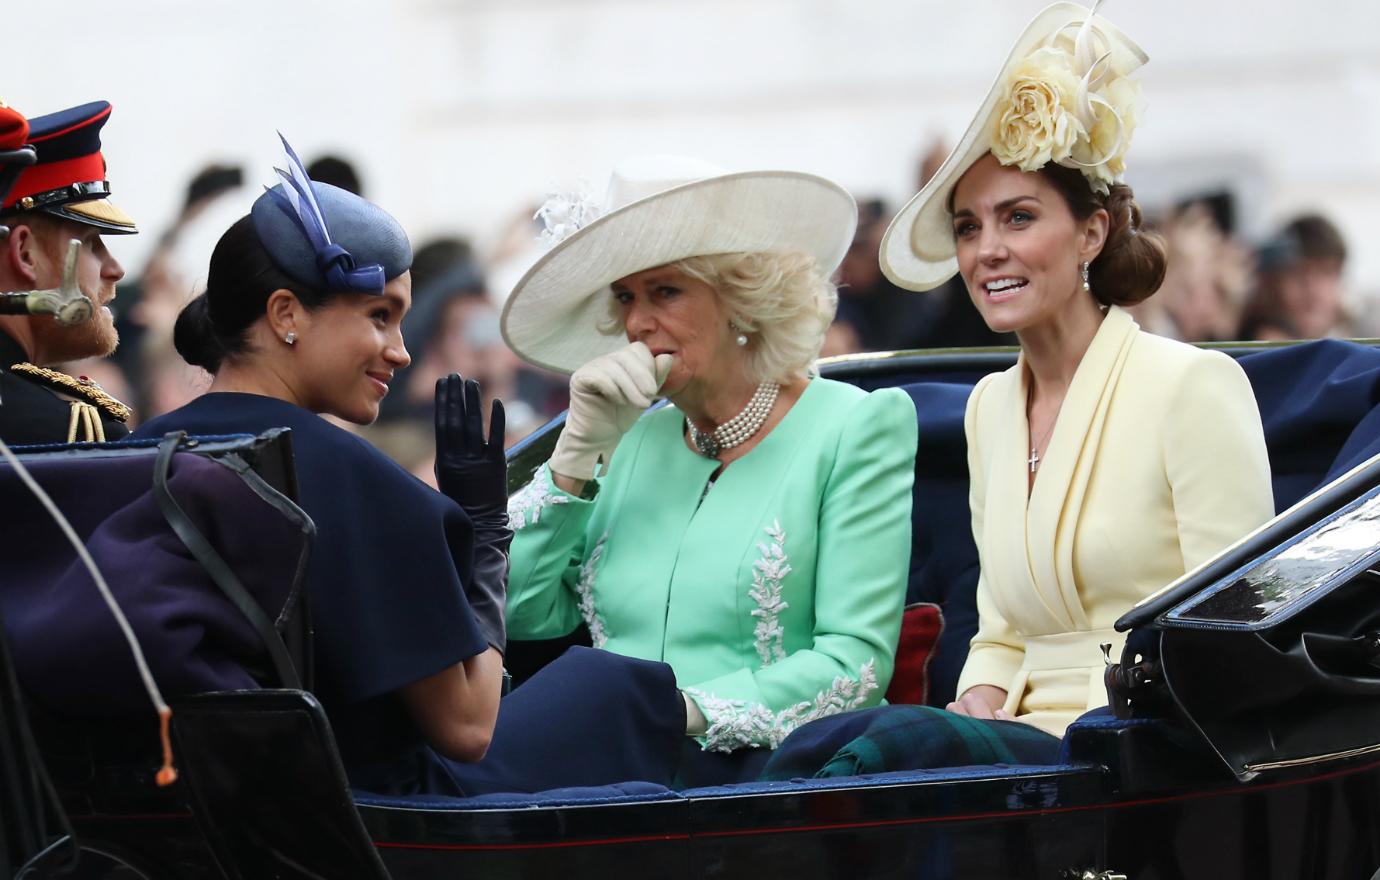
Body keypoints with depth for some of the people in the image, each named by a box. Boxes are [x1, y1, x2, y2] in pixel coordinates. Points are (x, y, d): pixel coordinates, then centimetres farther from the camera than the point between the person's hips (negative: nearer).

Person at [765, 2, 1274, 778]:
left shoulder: (1192, 386, -4)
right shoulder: (990, 407, 19)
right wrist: (978, 712, -1)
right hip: (1025, 744, 6)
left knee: (900, 740, -34)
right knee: (809, 750, -27)